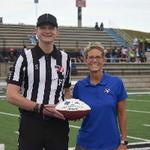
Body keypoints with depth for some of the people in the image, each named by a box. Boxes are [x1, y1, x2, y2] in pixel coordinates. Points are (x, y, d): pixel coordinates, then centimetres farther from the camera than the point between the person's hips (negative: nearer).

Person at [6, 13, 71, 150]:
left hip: (58, 122, 3)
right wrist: (40, 108, -17)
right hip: (31, 123, -3)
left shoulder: (64, 58, 11)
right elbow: (11, 95, -7)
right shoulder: (25, 58, -1)